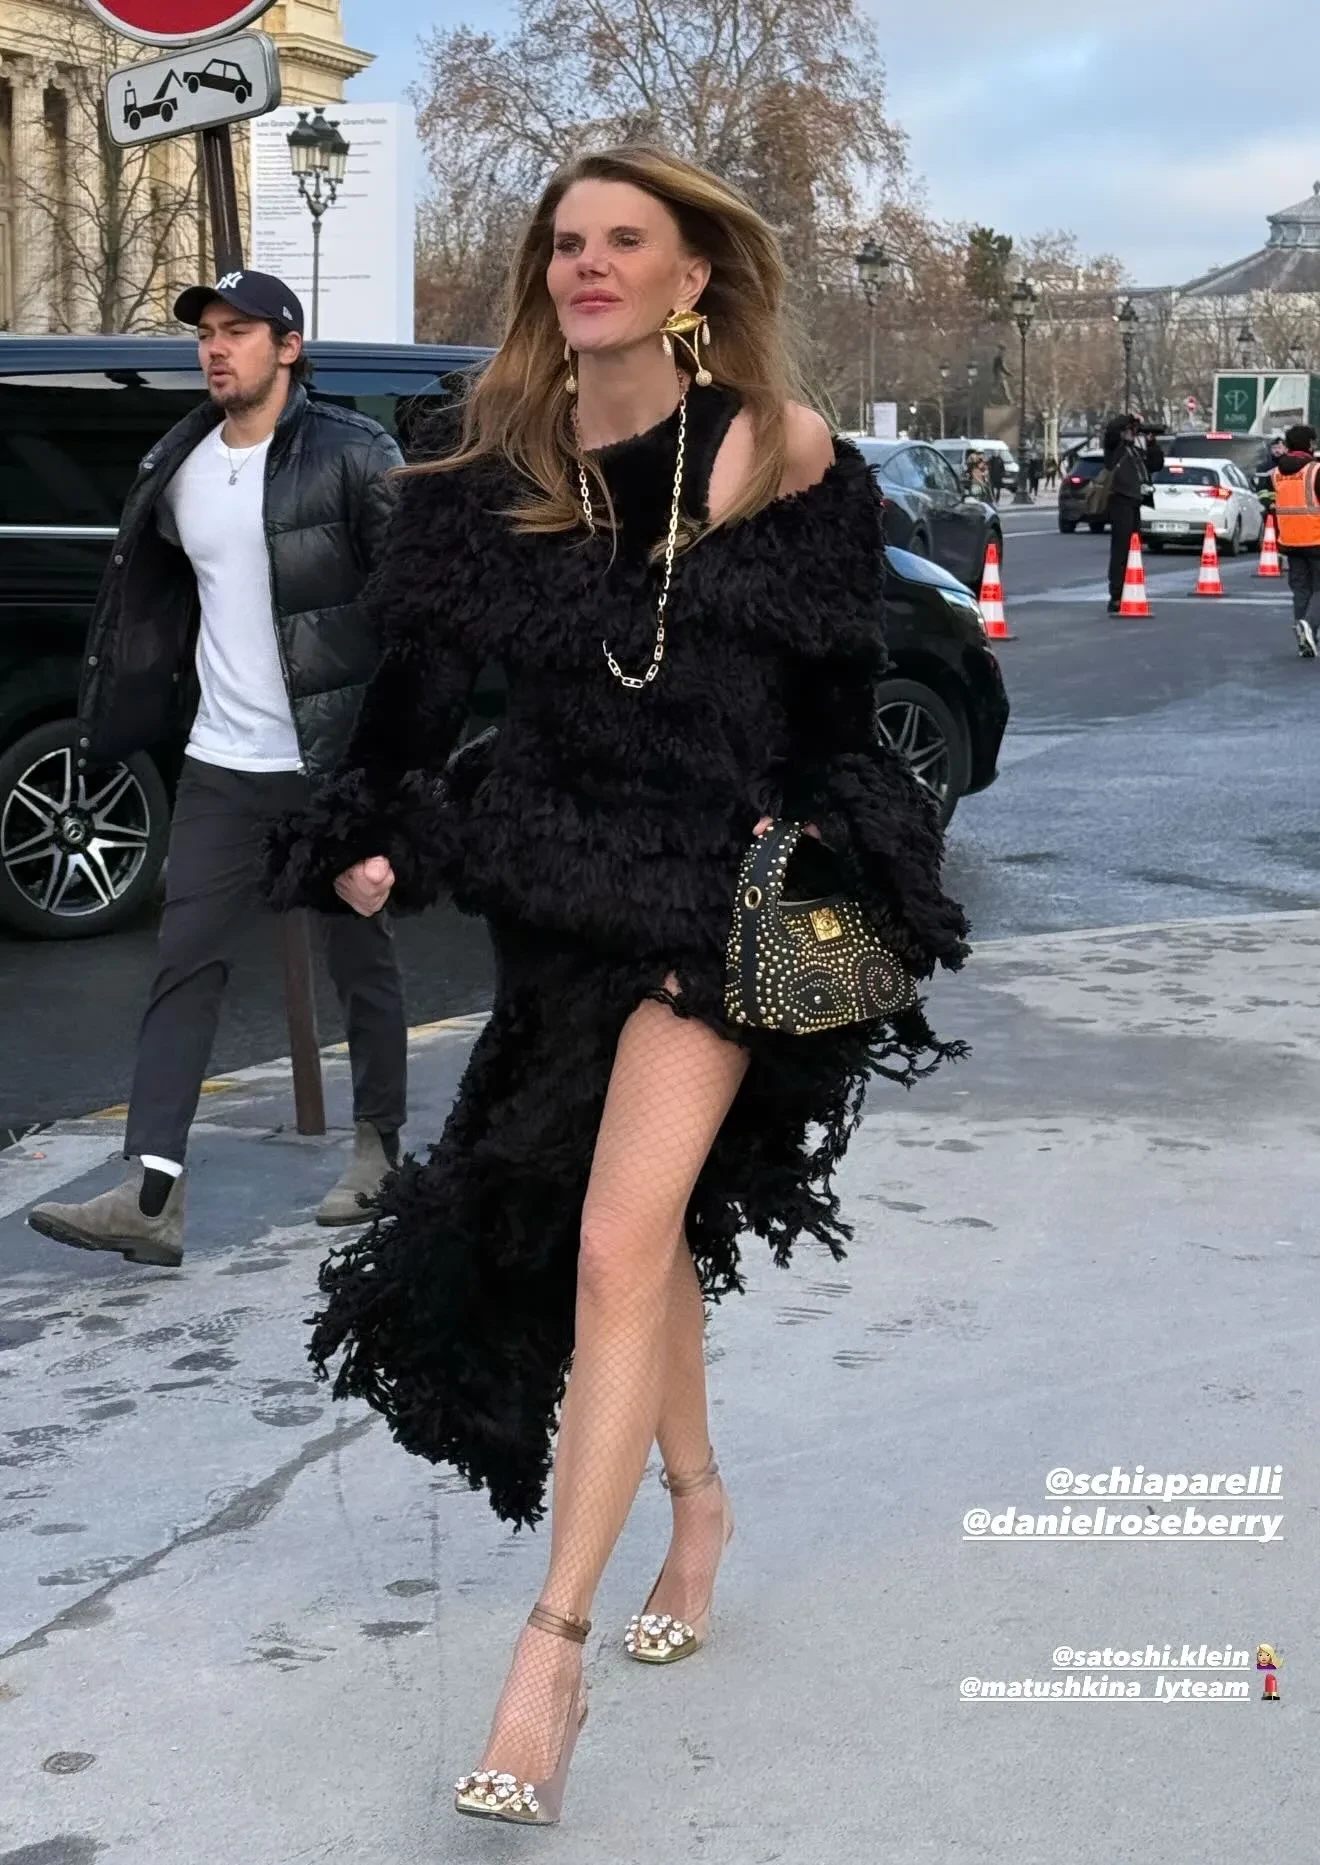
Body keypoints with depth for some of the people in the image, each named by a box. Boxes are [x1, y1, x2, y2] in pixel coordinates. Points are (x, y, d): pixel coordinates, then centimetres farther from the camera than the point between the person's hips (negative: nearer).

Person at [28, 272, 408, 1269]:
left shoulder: (352, 455, -9)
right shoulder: (179, 466, 9)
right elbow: (148, 599, 20)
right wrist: (114, 722, 16)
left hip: (337, 761, -5)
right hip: (221, 765, 5)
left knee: (362, 959, 10)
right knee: (186, 966, -2)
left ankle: (378, 1151, 28)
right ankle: (151, 1195, -5)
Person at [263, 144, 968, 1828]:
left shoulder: (780, 452, -7)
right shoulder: (498, 468, 1)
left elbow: (835, 677, 0)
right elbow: (421, 665, 7)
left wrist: (810, 828, -9)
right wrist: (371, 838, 1)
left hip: (722, 891, -4)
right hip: (559, 885, 4)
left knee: (621, 1246, -15)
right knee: (644, 1229, 17)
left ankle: (549, 1654, -13)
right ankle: (695, 1500, 42)